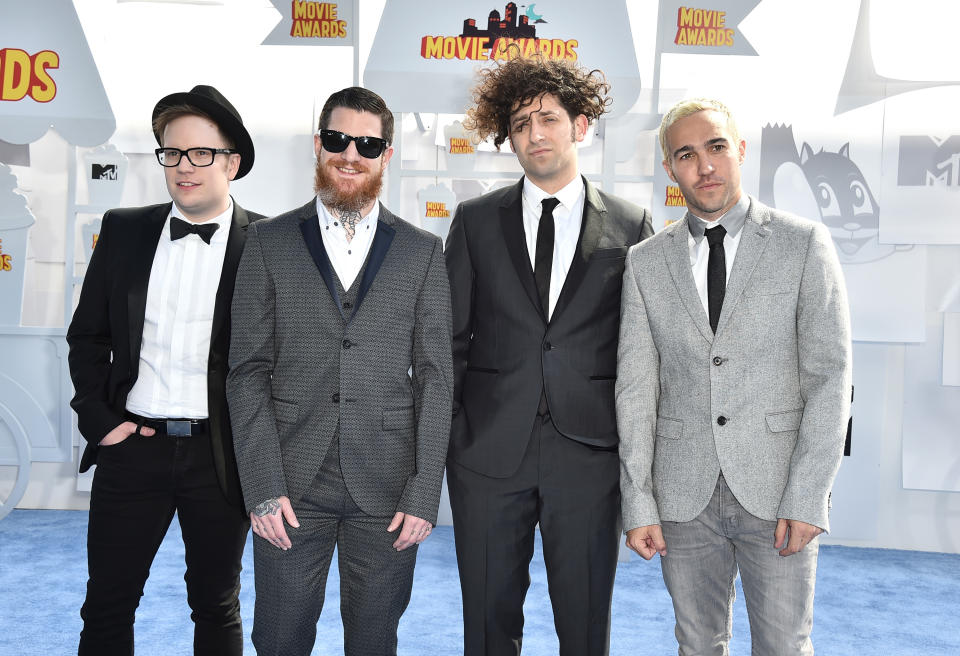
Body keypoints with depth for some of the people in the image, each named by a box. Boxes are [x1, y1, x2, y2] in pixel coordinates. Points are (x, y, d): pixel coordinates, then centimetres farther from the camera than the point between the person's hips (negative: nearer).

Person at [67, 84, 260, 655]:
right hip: (133, 445, 3)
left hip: (221, 453, -2)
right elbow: (87, 335, 11)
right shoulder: (123, 230, 5)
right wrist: (97, 417, 0)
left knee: (217, 607, 14)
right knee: (107, 604, 13)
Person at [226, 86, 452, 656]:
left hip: (388, 490, 0)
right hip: (291, 483, 0)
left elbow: (436, 378, 1)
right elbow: (248, 370, 1)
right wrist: (263, 485, -7)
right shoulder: (271, 242, 4)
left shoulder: (423, 252, 4)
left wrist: (424, 493, -5)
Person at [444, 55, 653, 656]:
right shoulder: (475, 221, 7)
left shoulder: (631, 225, 4)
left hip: (590, 452, -1)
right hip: (489, 451, 1)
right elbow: (453, 338, 7)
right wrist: (448, 436, 1)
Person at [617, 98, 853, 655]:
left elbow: (830, 374, -5)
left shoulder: (804, 243, -1)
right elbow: (636, 386, 2)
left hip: (777, 490, -2)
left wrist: (806, 498, -11)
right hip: (684, 494, 2)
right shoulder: (646, 262, 5)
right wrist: (638, 504, -3)